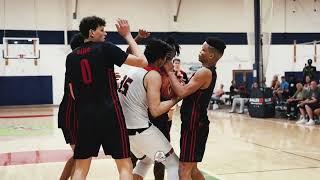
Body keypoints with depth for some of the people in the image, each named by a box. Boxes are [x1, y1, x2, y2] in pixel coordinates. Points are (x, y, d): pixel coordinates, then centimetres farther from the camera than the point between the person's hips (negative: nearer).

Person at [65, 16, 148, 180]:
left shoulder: (71, 57, 11)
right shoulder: (105, 48, -5)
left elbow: (74, 94, 16)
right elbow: (142, 62, -6)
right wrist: (127, 35, 4)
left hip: (83, 116, 5)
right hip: (109, 114, -5)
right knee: (125, 165, 6)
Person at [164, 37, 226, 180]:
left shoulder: (205, 72, -16)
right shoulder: (210, 72, 15)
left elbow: (182, 92, -23)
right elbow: (188, 93, 19)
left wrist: (170, 71, -13)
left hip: (194, 125, -10)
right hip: (196, 123, 10)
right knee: (192, 168, 20)